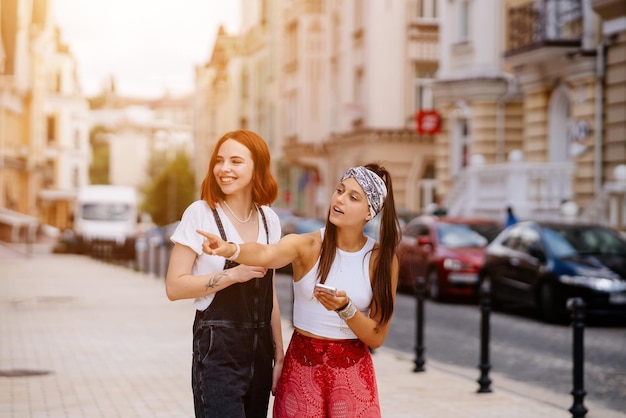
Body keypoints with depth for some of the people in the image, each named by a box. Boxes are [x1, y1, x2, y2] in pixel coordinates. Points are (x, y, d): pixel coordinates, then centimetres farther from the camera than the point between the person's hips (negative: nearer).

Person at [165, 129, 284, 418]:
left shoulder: (269, 219, 7)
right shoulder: (200, 213, -8)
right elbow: (174, 287, -11)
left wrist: (279, 354, 14)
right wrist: (234, 274, -19)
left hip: (260, 350, 5)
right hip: (217, 350, -5)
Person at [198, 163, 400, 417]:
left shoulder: (382, 259, -5)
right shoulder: (307, 245, -7)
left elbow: (377, 337, -5)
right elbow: (266, 254, -30)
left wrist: (345, 307, -23)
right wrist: (230, 250, -50)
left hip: (352, 372, 0)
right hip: (301, 366, 0)